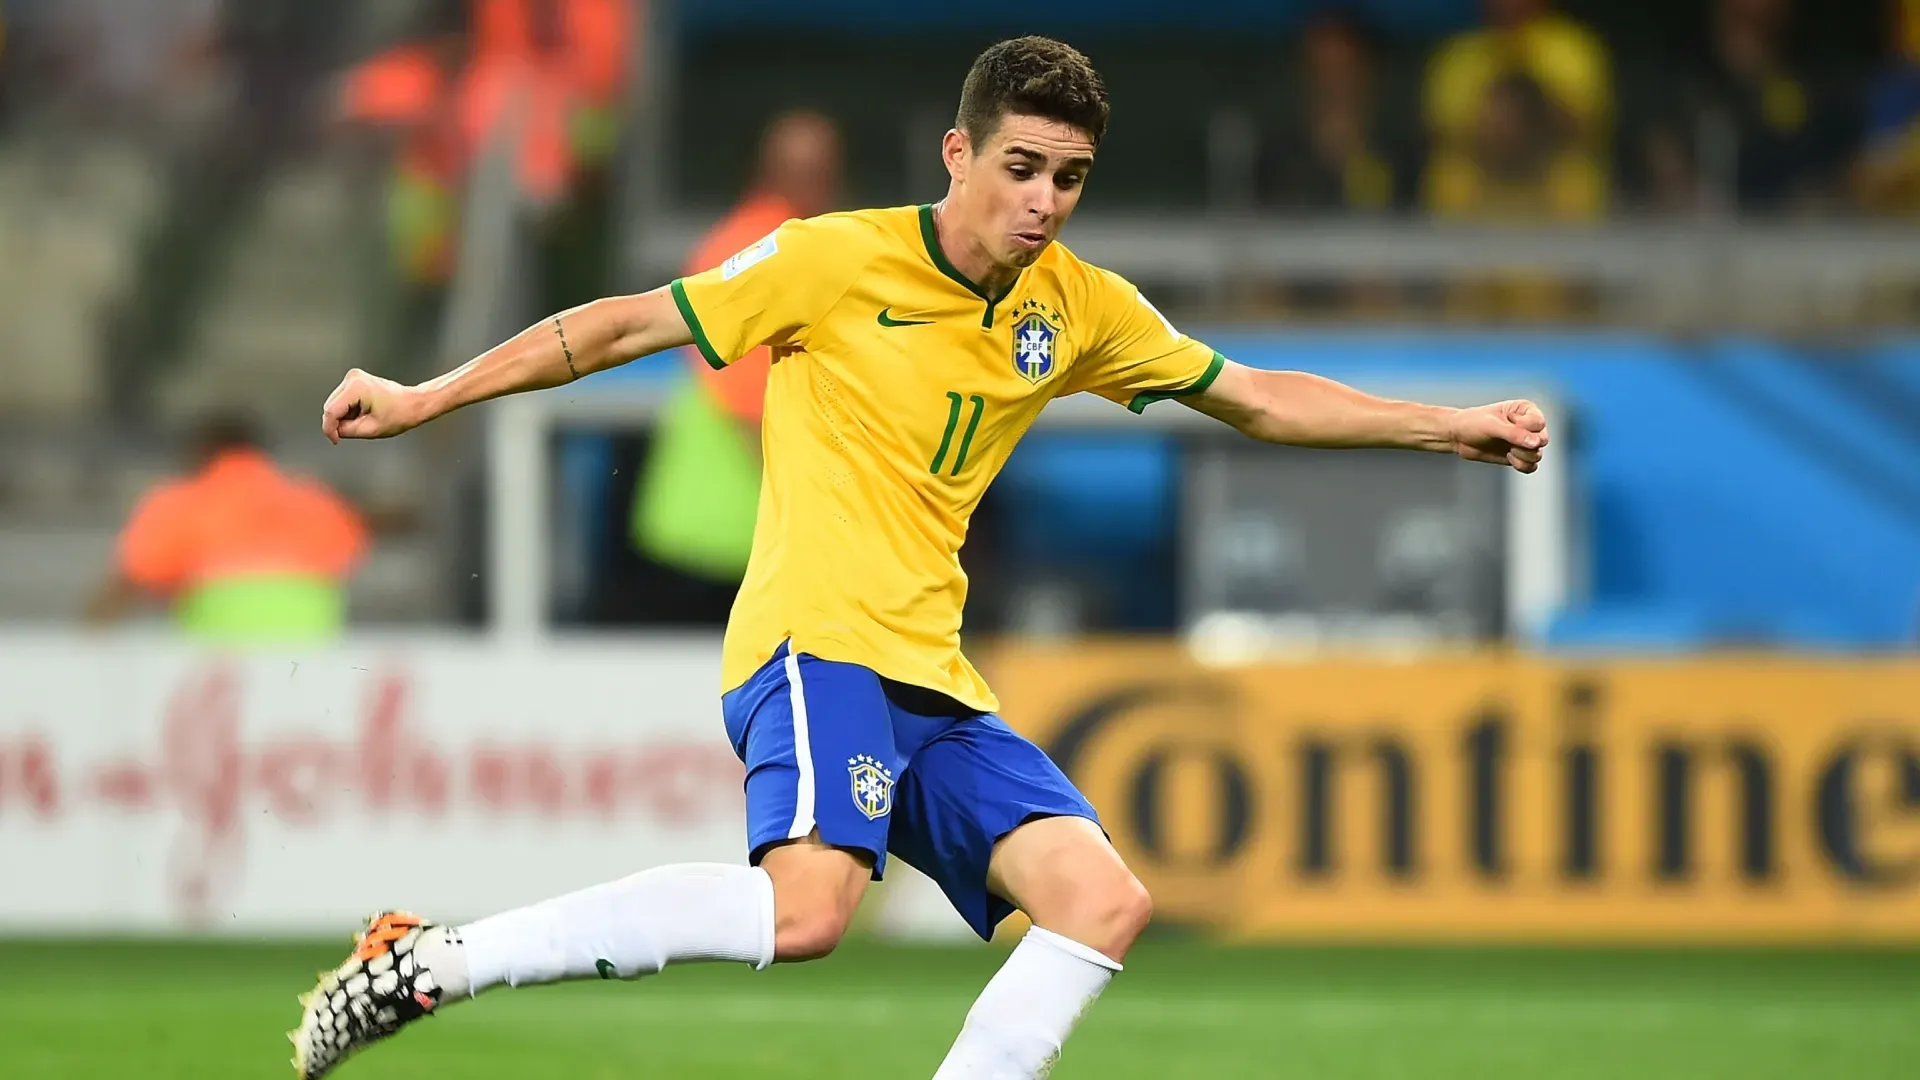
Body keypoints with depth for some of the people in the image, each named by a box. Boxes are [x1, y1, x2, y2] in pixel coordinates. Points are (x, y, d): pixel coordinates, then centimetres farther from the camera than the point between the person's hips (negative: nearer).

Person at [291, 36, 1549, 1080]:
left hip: (933, 681, 7)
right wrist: (421, 399, 3)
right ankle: (431, 961, -27)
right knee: (807, 907, -32)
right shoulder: (841, 259, -4)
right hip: (819, 641, -7)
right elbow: (624, 326, 2)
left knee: (1103, 902, -8)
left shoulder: (1080, 308, 12)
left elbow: (1257, 397, 21)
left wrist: (1454, 427, 15)